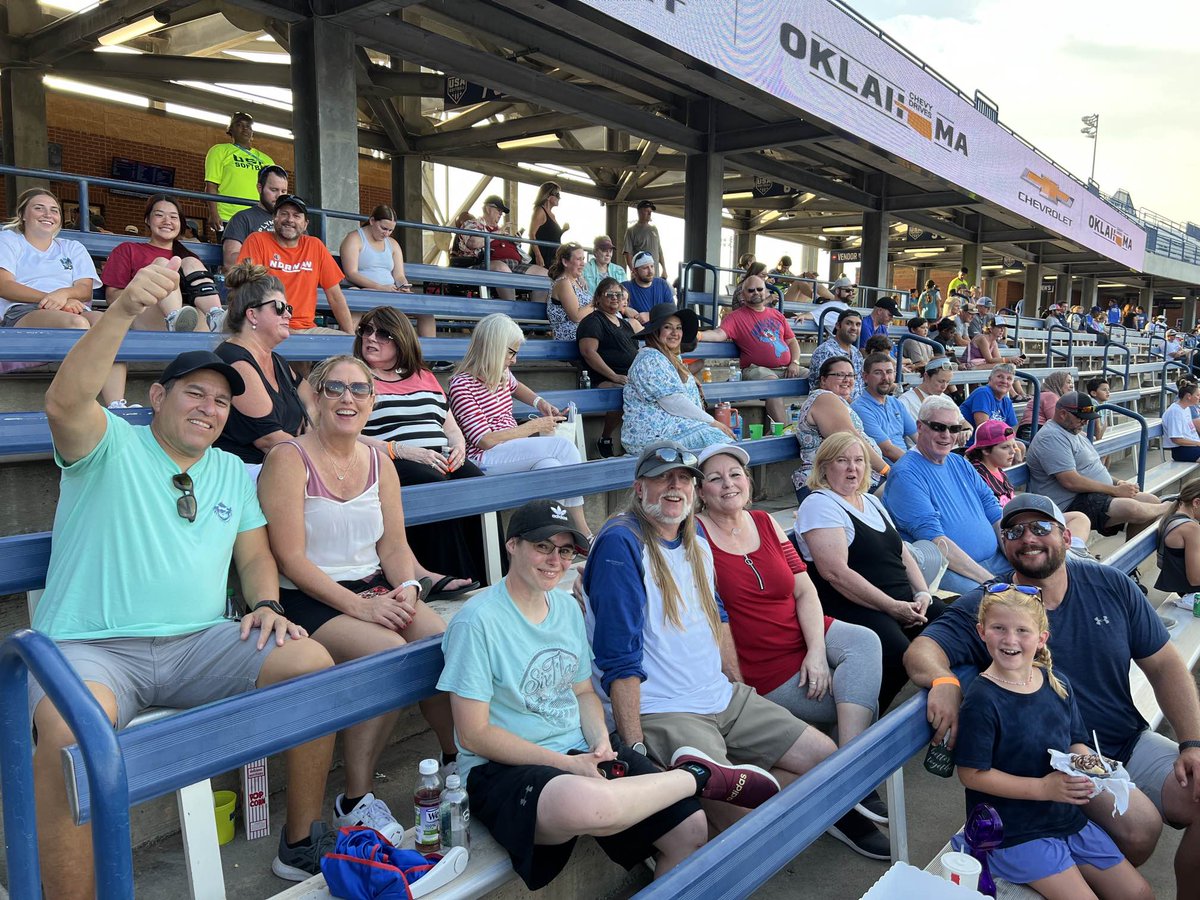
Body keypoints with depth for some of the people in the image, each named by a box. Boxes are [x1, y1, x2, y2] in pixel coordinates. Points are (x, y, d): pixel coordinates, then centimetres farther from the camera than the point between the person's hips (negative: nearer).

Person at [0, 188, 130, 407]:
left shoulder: (73, 248, 31)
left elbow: (85, 289, 13)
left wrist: (64, 293, -12)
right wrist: (49, 298, -11)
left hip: (74, 311, 3)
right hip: (21, 313, -3)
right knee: (77, 323, -38)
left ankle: (116, 406, -52)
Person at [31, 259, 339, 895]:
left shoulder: (234, 474, 19)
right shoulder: (112, 445, 3)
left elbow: (255, 557, 19)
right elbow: (64, 403, -19)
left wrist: (267, 605, -4)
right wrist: (125, 310, -31)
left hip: (199, 646, 5)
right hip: (92, 649, -4)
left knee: (313, 661, -17)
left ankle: (302, 842, -1)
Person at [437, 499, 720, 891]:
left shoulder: (568, 607, 8)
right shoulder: (478, 621, -14)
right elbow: (473, 734, -14)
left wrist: (600, 741, -4)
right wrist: (566, 764, -15)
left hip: (581, 752, 6)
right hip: (503, 769, -6)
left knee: (690, 828, -13)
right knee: (586, 803, -38)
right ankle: (698, 776, -13)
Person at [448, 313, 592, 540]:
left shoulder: (503, 373, 9)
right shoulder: (462, 385, -15)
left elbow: (516, 387, 37)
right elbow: (486, 441, -19)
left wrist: (539, 402, 16)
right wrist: (534, 426, -14)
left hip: (512, 451, 7)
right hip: (485, 459, -7)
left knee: (551, 465, -27)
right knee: (564, 447, -23)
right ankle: (582, 532, -10)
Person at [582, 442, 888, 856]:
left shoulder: (695, 537, 10)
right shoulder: (620, 545, -16)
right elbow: (619, 660, -19)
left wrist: (740, 690, 15)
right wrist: (636, 752, -21)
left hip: (724, 698, 8)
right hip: (661, 713, -8)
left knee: (826, 758, 8)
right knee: (743, 816, -23)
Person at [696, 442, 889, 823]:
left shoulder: (766, 523, 8)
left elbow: (805, 591, 4)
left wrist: (817, 649, -11)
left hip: (806, 637, 6)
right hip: (764, 670, -6)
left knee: (865, 642, -22)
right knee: (863, 703, -14)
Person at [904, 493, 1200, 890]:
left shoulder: (1111, 585, 1)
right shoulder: (983, 607, -10)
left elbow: (1165, 666, 5)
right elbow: (921, 651, -23)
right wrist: (943, 681, -46)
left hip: (1130, 742, 5)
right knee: (1138, 824, -25)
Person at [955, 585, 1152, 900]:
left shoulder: (1058, 685, 0)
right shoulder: (982, 700, -22)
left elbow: (1076, 742, 12)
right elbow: (972, 774, -19)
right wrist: (1043, 788, -22)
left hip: (1068, 816, 7)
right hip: (1013, 834, -7)